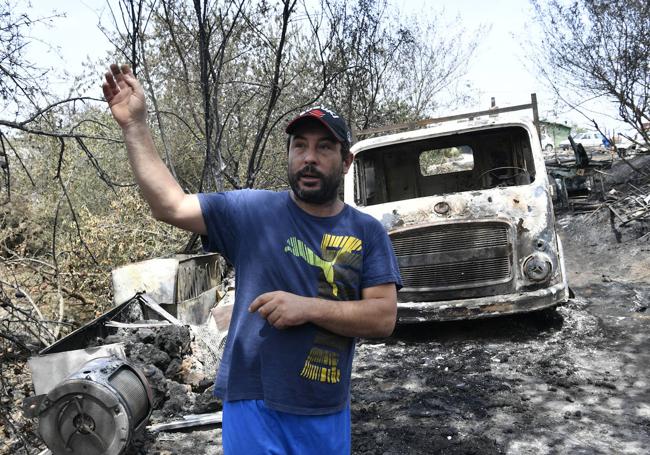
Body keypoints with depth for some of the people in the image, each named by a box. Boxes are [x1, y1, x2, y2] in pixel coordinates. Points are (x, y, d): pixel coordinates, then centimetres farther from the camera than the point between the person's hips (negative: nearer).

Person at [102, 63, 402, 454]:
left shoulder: (368, 232, -1)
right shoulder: (254, 210, -3)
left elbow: (384, 317, -7)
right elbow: (169, 204, -5)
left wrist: (309, 308, -19)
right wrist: (135, 124, -8)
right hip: (257, 407, -2)